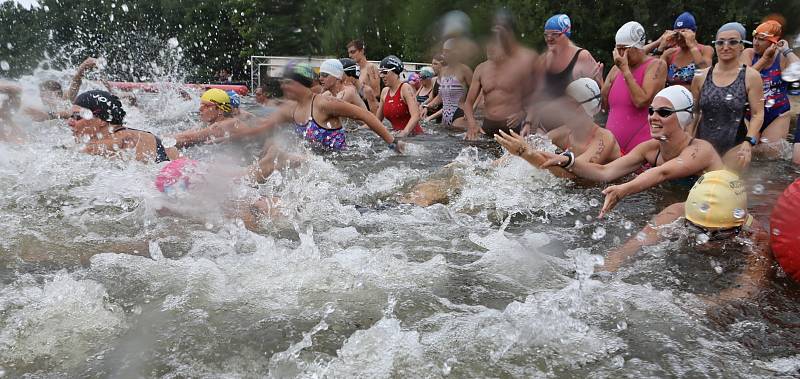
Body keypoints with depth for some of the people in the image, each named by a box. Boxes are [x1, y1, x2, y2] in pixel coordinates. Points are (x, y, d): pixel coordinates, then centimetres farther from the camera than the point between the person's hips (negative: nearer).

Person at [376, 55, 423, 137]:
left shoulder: (405, 88, -10)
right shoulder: (385, 92, 11)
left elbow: (415, 116, -22)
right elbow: (377, 119, 21)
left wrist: (405, 132, -36)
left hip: (413, 134, -6)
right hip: (396, 134, 6)